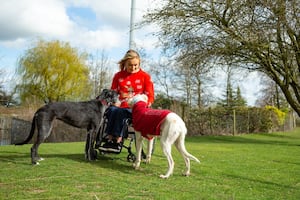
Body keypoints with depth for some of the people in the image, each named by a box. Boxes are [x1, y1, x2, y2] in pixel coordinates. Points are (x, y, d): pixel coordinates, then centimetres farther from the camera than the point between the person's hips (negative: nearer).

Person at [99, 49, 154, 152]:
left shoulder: (145, 76, 5)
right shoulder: (118, 75, 13)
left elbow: (150, 96, 3)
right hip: (120, 106, 3)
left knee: (120, 112, -34)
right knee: (111, 110, -32)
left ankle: (117, 141, -32)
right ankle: (110, 139, -35)